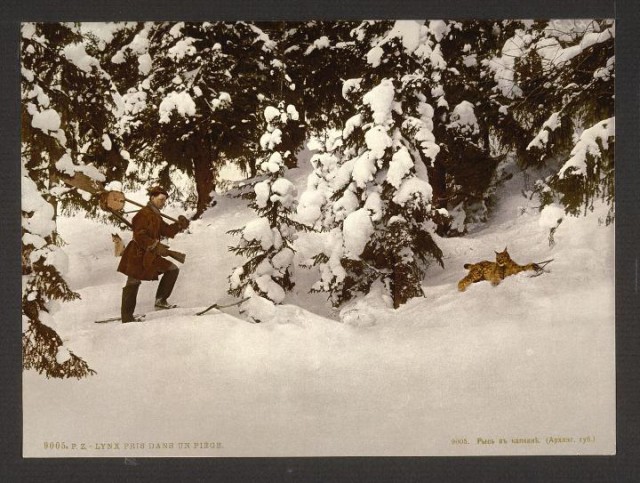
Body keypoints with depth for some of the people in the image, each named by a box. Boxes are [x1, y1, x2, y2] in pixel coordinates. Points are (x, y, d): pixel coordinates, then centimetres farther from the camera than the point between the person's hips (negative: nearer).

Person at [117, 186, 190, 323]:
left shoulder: (156, 216, 16)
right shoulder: (143, 214, -14)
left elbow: (167, 231, 12)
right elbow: (140, 236, -24)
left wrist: (180, 225, -4)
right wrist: (156, 245, -30)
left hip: (150, 256, 9)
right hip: (137, 255, -9)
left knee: (173, 269, 3)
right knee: (133, 284, -1)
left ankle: (160, 300, 4)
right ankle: (126, 317, 7)